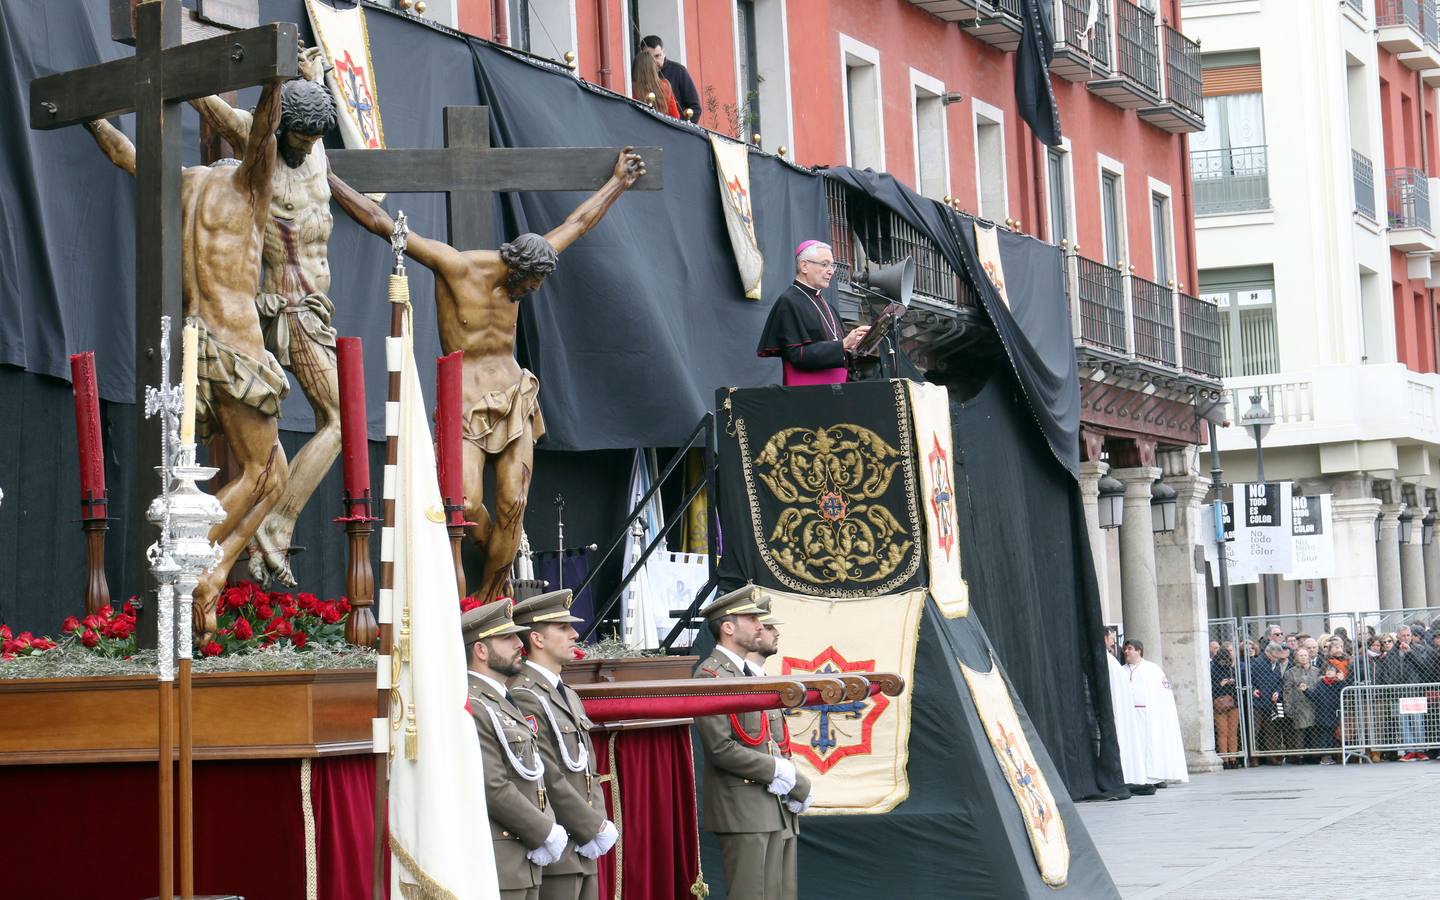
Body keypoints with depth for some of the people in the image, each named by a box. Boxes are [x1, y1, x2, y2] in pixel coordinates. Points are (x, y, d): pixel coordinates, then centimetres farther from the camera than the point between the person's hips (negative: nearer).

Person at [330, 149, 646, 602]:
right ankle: (495, 557, 14)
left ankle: (492, 592, 7)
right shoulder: (454, 266, -11)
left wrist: (619, 181, 28)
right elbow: (380, 221, -12)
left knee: (512, 505, -6)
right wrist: (324, 180, -12)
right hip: (465, 404, -4)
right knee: (467, 505, -17)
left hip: (514, 400, 4)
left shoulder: (519, 273, 5)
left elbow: (578, 223, 19)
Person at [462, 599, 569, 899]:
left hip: (526, 862, 10)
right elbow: (494, 790, -20)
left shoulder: (506, 703, 17)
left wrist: (547, 831, -1)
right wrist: (547, 833, -12)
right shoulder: (470, 708, -15)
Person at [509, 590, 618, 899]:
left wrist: (600, 825, 1)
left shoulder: (568, 696, 18)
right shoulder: (524, 698, -13)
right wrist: (596, 829, -13)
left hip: (583, 851, 9)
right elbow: (548, 779, -18)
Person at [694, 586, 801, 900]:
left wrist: (788, 774, 4)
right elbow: (721, 748, -19)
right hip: (741, 807, -9)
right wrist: (776, 769, -13)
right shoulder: (711, 674, -11)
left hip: (772, 803, 9)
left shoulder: (751, 672, 18)